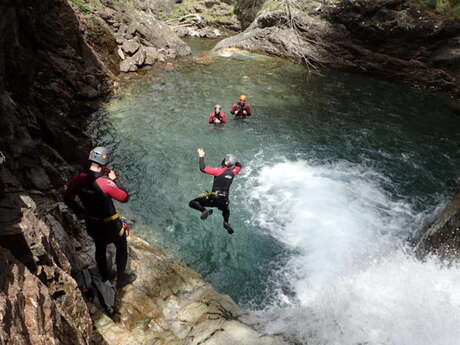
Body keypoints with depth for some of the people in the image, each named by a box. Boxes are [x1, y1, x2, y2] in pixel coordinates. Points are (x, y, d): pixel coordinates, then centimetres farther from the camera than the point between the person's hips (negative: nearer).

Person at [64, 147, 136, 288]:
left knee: (100, 248, 30)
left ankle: (104, 277, 51)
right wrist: (115, 179, -11)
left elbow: (68, 199, -2)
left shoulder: (77, 179, -16)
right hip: (110, 225, -5)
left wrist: (82, 211, 11)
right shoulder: (105, 183, -34)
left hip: (91, 223, 6)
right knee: (121, 247, 22)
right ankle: (121, 278, 37)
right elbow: (124, 197, -20)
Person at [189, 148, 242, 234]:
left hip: (214, 197, -5)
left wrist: (201, 157, -5)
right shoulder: (233, 172, 2)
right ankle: (226, 222, 12)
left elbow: (203, 169, -14)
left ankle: (204, 210, -18)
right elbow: (239, 166, 26)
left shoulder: (219, 171, -11)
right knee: (226, 211, 37)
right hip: (224, 200, 5)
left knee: (192, 203, 4)